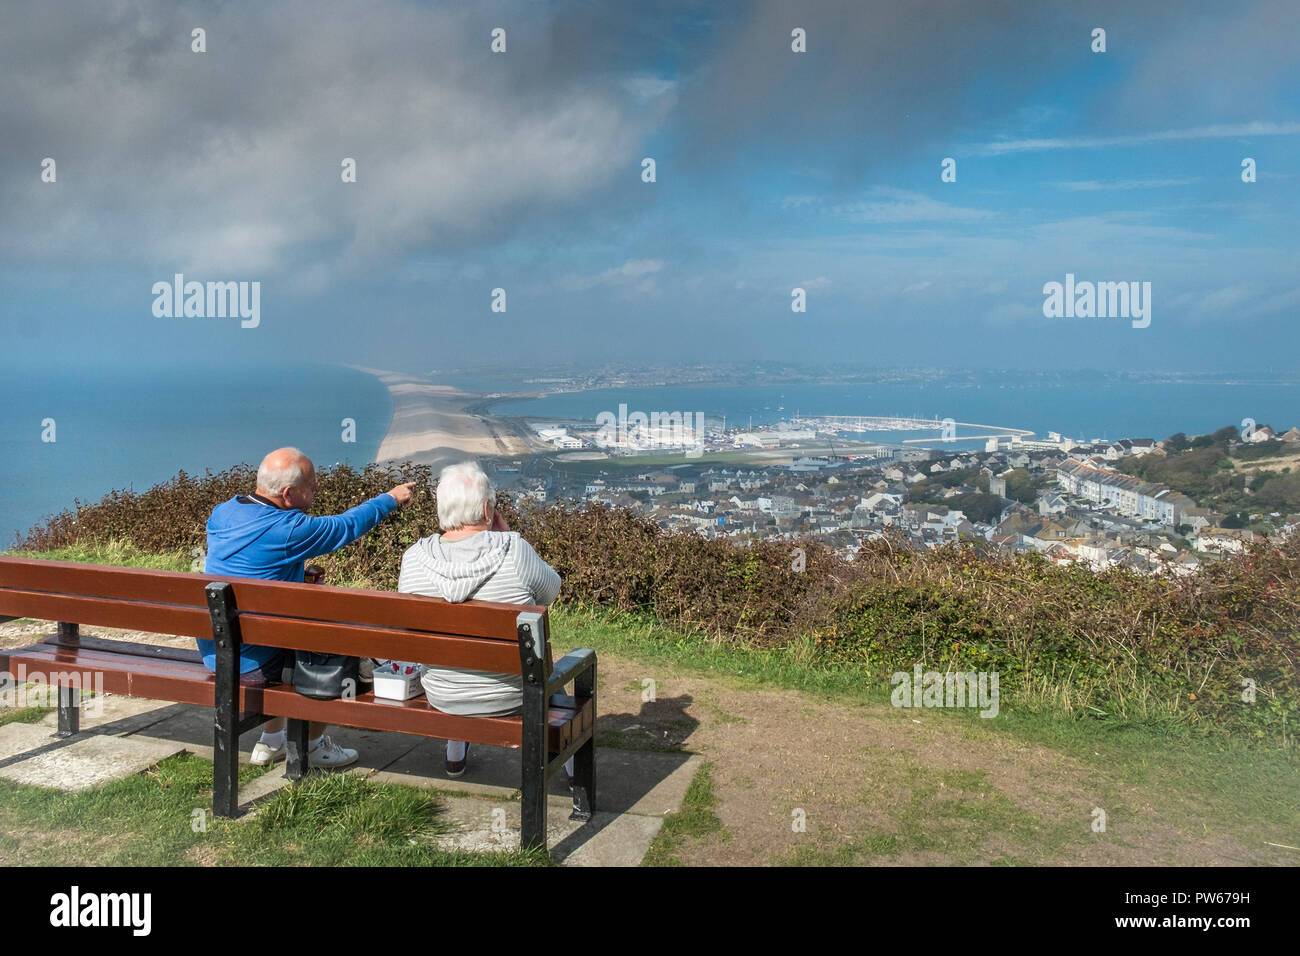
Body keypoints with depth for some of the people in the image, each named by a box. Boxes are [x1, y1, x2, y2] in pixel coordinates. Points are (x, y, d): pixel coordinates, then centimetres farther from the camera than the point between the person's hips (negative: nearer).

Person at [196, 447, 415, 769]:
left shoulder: (221, 513, 1)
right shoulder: (287, 530, -22)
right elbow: (346, 526, -8)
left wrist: (298, 573, 13)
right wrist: (390, 498, 7)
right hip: (251, 663, -8)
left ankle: (271, 742, 37)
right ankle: (313, 745, 25)